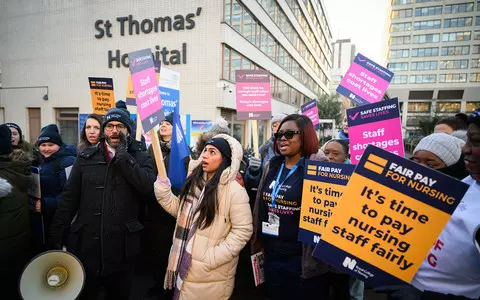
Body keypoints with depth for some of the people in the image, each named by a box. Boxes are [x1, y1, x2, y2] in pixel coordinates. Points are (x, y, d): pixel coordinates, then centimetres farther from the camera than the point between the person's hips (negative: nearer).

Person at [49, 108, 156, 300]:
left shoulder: (140, 158, -2)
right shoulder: (86, 156, 4)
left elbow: (149, 187, -20)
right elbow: (69, 198, 5)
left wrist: (123, 155, -18)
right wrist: (57, 237, 3)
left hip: (122, 247, -1)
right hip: (85, 244, 1)